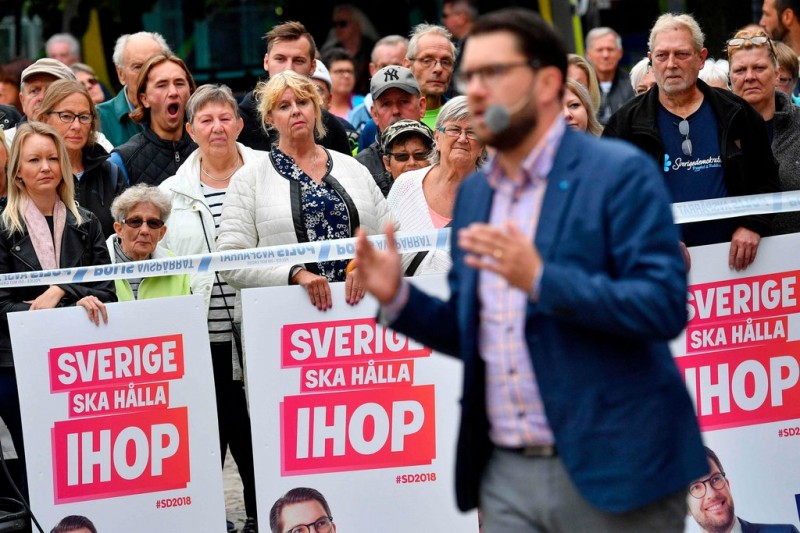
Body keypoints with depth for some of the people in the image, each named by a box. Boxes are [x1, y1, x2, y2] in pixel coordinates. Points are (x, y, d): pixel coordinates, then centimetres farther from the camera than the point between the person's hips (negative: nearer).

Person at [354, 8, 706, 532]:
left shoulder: (621, 173, -8)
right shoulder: (474, 192, 13)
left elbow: (665, 307, -17)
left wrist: (541, 280, -26)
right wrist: (397, 297, 0)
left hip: (608, 469, -6)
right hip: (506, 474, 6)